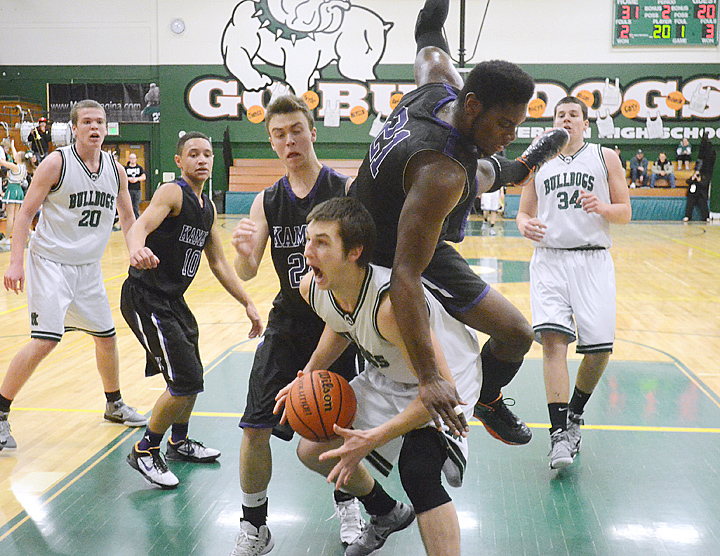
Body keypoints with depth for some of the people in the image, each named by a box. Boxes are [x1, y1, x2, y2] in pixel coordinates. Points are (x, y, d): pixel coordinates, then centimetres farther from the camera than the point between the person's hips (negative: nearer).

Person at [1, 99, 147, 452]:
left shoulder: (115, 170, 3)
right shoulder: (56, 163, -12)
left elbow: (127, 218, 16)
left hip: (89, 267, 6)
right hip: (51, 263, -6)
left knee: (106, 336, 13)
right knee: (45, 340, -15)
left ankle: (114, 405, 34)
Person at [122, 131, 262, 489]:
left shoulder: (208, 208, 11)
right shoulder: (171, 193, -14)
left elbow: (219, 263, 18)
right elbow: (140, 225, -34)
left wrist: (247, 304, 14)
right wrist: (137, 249, -57)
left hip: (173, 299, 9)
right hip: (146, 298, -9)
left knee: (191, 377, 20)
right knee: (186, 382, -13)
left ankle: (179, 443, 41)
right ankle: (144, 452, 5)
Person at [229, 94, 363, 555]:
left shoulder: (346, 191, -8)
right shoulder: (267, 202, 2)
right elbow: (247, 274, -3)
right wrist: (244, 252, -27)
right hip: (287, 322, 3)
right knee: (256, 427, -3)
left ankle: (346, 503, 37)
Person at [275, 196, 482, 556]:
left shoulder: (391, 303, -42)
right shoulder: (312, 289, -17)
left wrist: (374, 438, -33)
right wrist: (310, 374, -1)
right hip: (388, 375, 8)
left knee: (416, 470, -33)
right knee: (313, 452, 11)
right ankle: (387, 515, 37)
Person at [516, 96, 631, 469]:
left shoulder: (605, 158, 12)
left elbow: (625, 213, 8)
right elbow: (524, 212, 19)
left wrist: (601, 207, -14)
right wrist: (525, 225, -5)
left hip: (593, 260, 0)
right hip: (549, 259, 1)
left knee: (599, 349, -6)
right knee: (553, 338, -18)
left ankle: (574, 414, 21)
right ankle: (560, 433, -16)